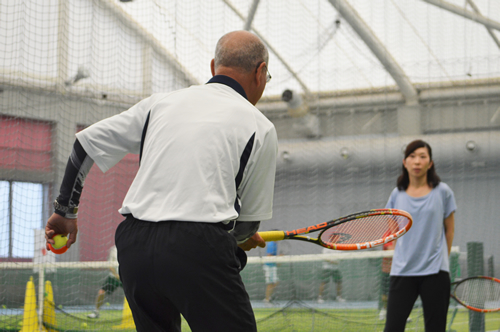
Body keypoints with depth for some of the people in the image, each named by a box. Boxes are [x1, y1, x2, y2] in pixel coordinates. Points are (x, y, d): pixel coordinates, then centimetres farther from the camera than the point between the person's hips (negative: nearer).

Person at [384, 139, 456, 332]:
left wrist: (440, 259, 10)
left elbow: (449, 230, 10)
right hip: (402, 272, 1)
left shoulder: (442, 192, 2)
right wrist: (406, 257, 9)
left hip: (435, 273, -1)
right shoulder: (397, 194, 7)